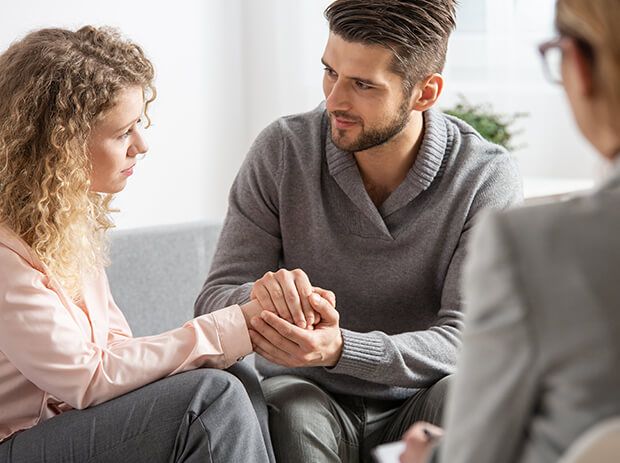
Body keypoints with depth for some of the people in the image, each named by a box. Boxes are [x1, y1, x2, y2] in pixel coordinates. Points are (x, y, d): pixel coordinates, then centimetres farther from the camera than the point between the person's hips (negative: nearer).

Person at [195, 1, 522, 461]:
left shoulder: (486, 177, -11)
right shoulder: (283, 151, -7)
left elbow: (464, 341, -18)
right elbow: (213, 301, -7)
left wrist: (339, 348, -37)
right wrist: (259, 297, -33)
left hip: (420, 407, 0)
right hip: (310, 398, 0)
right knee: (291, 412, -34)